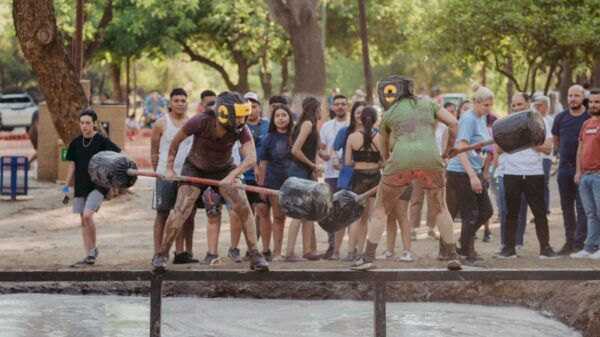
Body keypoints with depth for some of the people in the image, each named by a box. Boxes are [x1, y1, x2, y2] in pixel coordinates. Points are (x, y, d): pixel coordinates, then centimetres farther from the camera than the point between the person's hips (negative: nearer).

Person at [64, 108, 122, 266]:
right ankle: (89, 255, 11)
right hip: (81, 186, 6)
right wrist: (67, 186, 15)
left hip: (98, 185, -6)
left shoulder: (101, 141, -7)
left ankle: (93, 248, -3)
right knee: (83, 220, 5)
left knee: (87, 215, -21)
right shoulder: (76, 143, 8)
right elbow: (72, 165, 16)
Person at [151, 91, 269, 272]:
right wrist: (169, 169, -6)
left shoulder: (241, 130, -27)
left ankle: (255, 255, -5)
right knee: (181, 210, -15)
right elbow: (176, 141, -14)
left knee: (243, 207, -14)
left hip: (224, 169, 2)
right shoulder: (200, 122, -31)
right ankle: (161, 254, -2)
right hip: (195, 168, -2)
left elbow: (251, 158, -38)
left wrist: (232, 175, -55)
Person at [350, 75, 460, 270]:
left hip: (401, 160, -1)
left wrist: (388, 165, 51)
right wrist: (450, 147, 28)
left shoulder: (388, 115, 21)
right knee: (440, 208, 23)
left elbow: (383, 150, 32)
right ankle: (451, 256, 17)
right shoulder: (428, 104, 23)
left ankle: (368, 257, 9)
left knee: (380, 209, 15)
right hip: (430, 159, 1)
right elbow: (453, 123, 13)